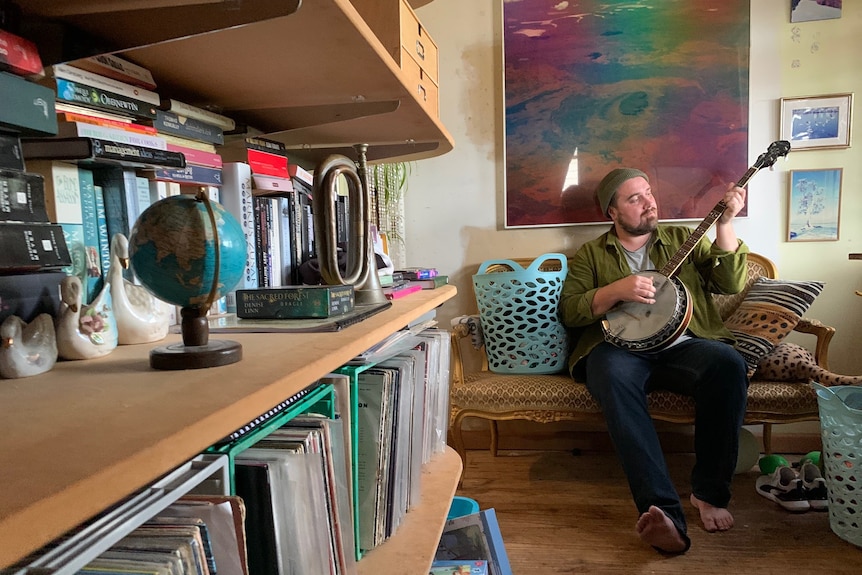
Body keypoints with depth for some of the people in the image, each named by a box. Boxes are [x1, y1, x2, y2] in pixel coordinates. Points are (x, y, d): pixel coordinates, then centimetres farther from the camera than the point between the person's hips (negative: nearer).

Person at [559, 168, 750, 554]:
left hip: (683, 345, 2)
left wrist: (725, 224, -3)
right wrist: (616, 290, -10)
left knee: (729, 364, -31)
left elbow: (732, 284, 8)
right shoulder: (590, 254, 16)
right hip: (619, 347, -2)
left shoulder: (683, 240, 20)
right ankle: (665, 512, -42)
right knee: (614, 377, -37)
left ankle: (710, 493, -18)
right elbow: (568, 310, 5)